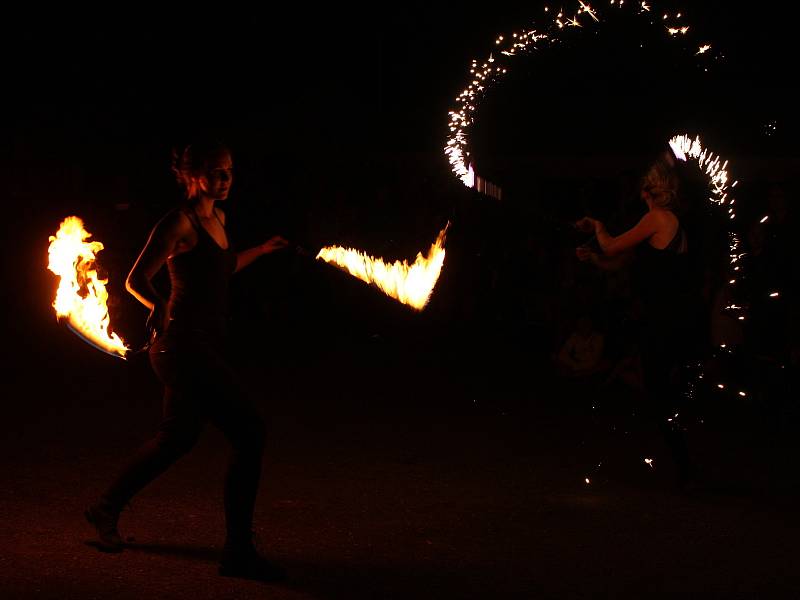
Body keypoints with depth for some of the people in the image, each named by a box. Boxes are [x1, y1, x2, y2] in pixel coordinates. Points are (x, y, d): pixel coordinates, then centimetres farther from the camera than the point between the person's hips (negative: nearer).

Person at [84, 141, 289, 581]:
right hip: (184, 345, -10)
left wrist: (260, 250, 30)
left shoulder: (217, 219, 14)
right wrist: (161, 307, -22)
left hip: (205, 347, 10)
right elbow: (136, 280, -11)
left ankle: (107, 508, 39)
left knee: (177, 438, 20)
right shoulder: (179, 222, -11)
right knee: (249, 431, -16)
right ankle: (238, 552, -10)